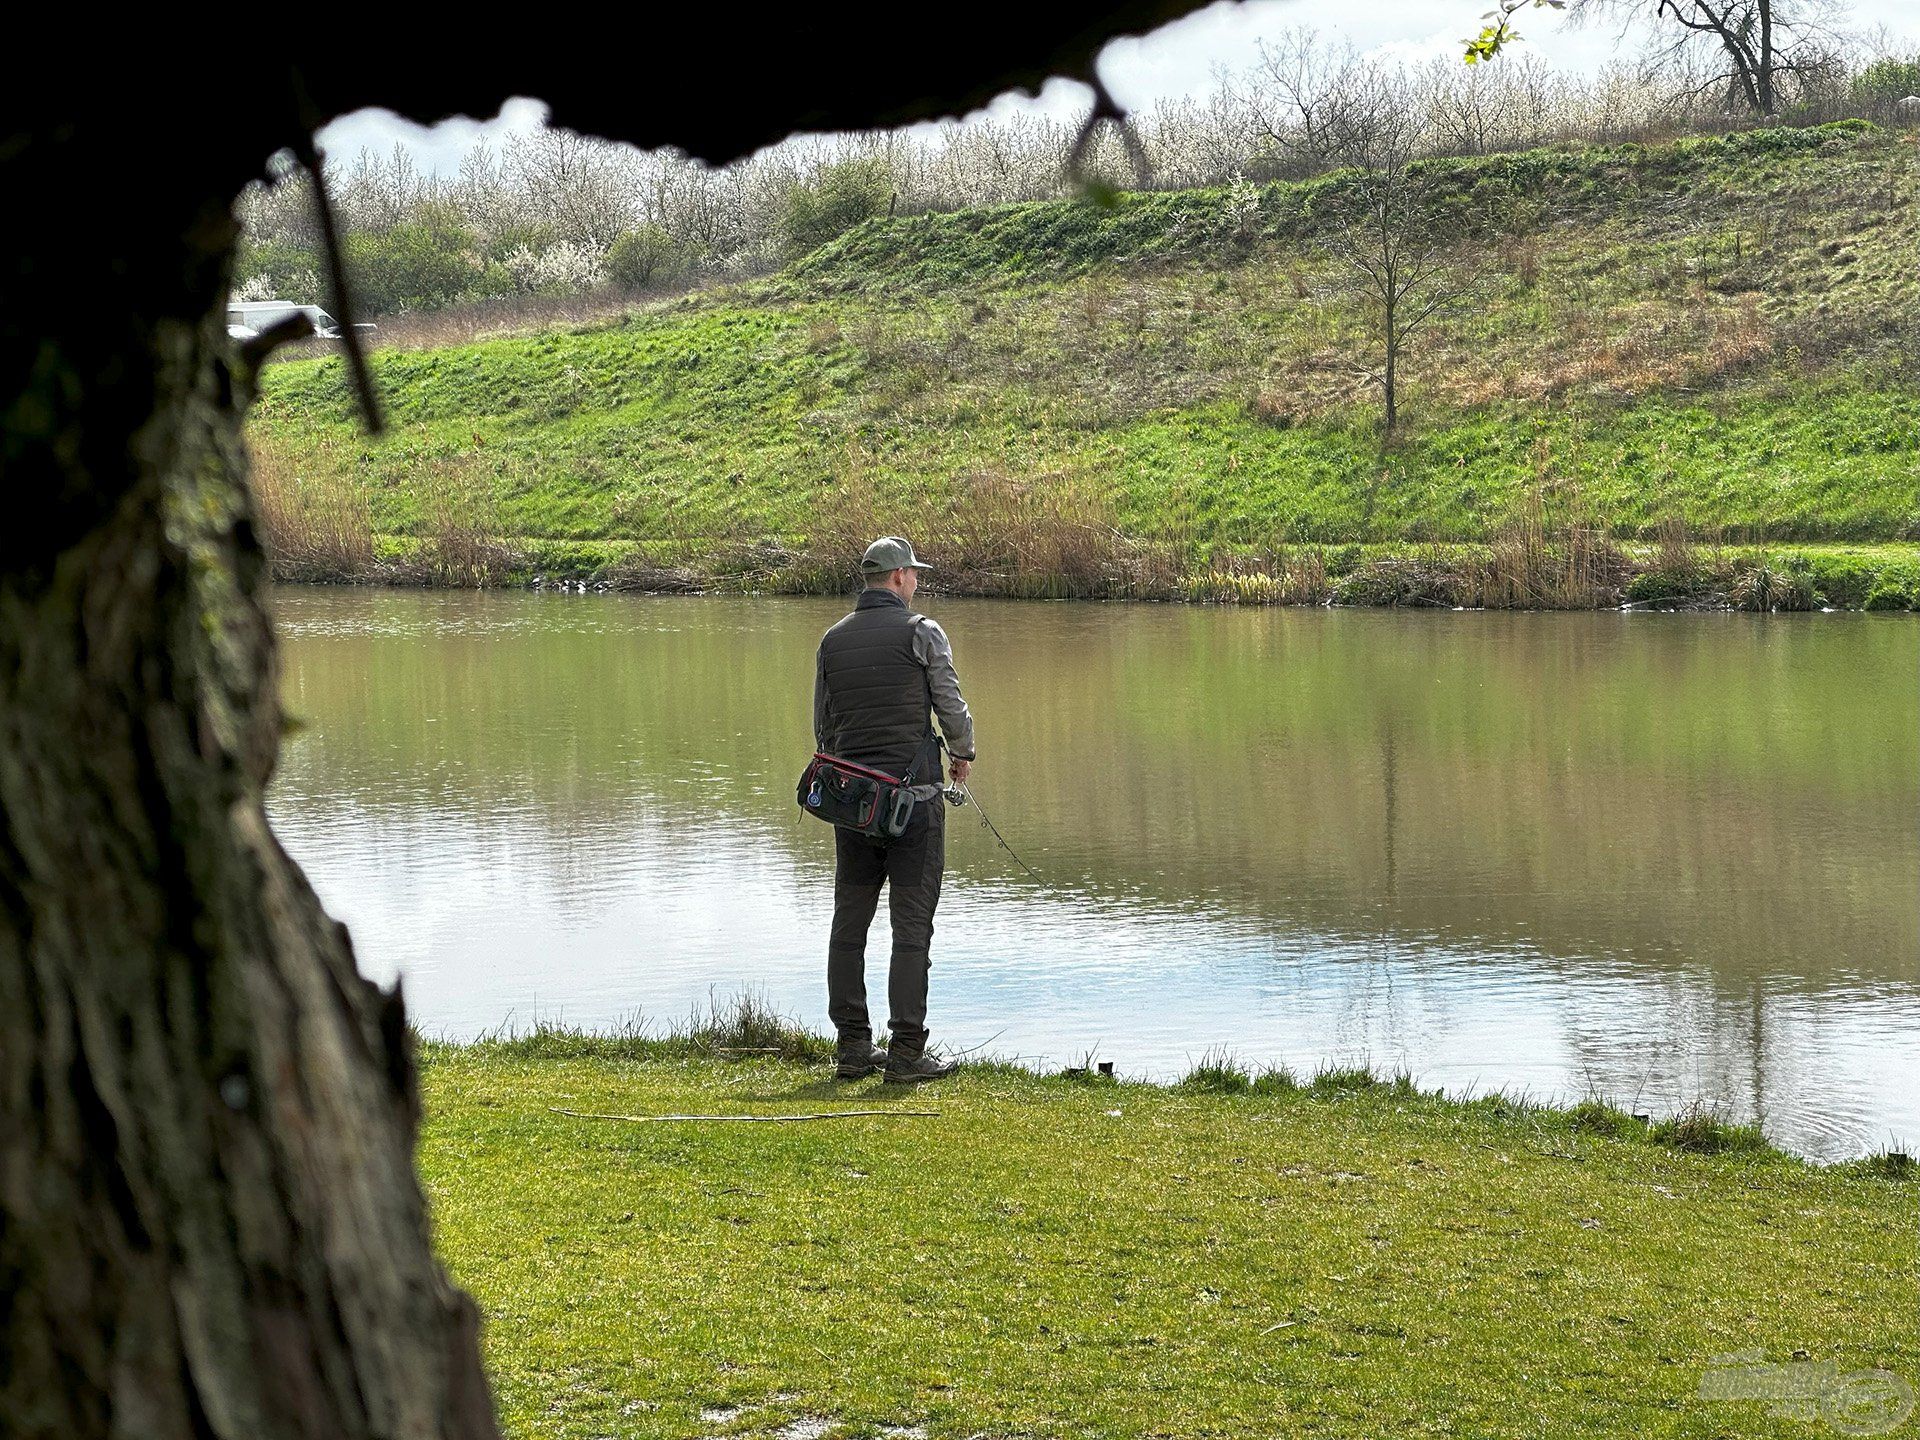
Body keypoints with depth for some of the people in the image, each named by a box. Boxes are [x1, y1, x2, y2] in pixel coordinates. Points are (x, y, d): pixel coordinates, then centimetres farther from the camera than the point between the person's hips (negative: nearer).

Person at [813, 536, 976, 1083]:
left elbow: (821, 725, 14)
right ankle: (906, 1052, -5)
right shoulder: (921, 633, -6)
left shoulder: (833, 639, 9)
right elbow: (951, 704, -3)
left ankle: (853, 1047, 12)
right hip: (912, 794, -5)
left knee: (849, 921, 10)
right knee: (912, 926, -3)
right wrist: (963, 753, 17)